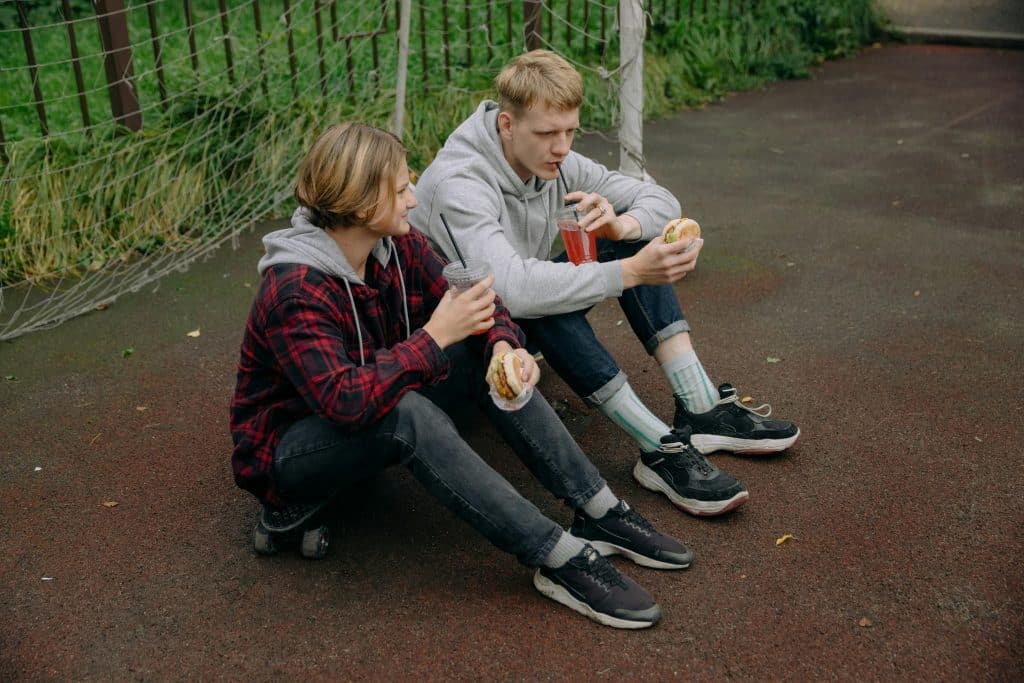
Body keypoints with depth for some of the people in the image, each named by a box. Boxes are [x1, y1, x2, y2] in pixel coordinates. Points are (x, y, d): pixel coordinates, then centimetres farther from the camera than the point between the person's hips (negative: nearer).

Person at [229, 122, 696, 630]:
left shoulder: (400, 247, -7)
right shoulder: (295, 293, -28)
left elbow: (482, 311, -3)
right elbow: (344, 401, -40)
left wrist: (505, 347, -25)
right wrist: (434, 337, -36)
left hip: (374, 427, 7)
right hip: (289, 451, -7)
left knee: (486, 358, -12)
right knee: (405, 411, -37)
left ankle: (598, 511, -14)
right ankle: (559, 558, -34)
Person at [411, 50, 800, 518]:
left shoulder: (553, 160, -6)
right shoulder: (458, 183, -29)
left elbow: (660, 200, -2)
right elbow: (513, 288, -45)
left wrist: (623, 227, -26)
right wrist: (630, 271, -47)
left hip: (531, 321, 8)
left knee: (636, 236, -8)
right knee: (536, 305, -39)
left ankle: (701, 410, -14)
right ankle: (662, 450, -32)